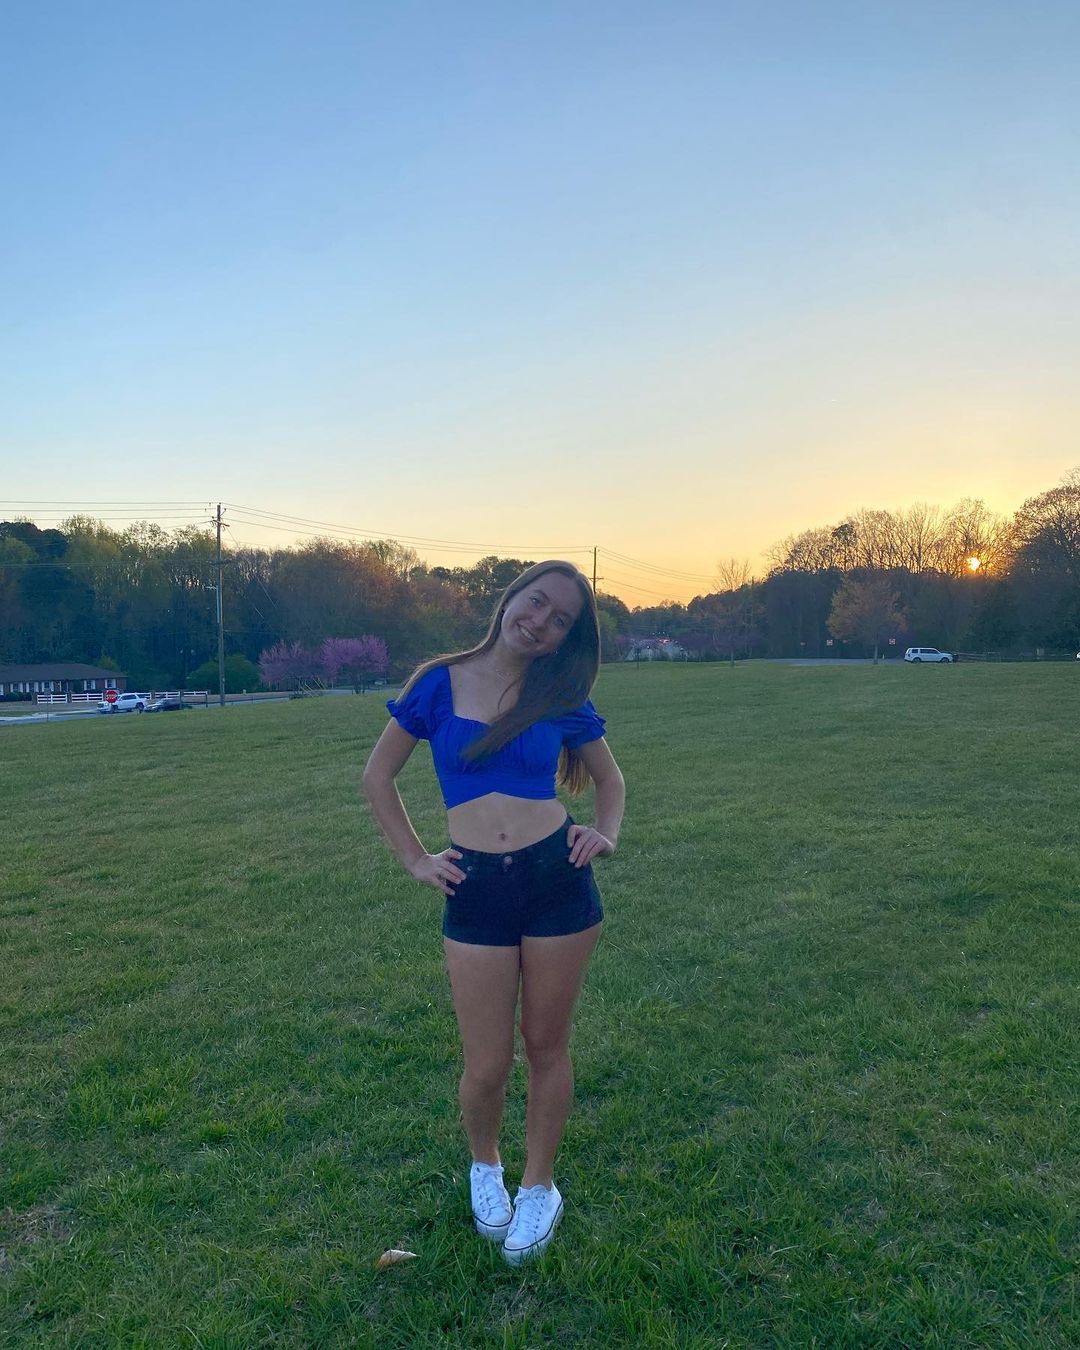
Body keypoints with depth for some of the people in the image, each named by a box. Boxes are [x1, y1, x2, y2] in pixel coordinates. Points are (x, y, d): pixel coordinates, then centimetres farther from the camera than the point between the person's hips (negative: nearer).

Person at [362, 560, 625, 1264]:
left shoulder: (561, 699, 1)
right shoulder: (439, 683, -1)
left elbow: (609, 777, 17)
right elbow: (379, 776, 8)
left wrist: (608, 833, -2)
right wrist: (415, 859, 3)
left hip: (558, 879, 1)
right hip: (475, 891, 0)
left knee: (547, 1047, 13)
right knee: (487, 1066, 6)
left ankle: (539, 1187, 37)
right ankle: (485, 1167, 40)